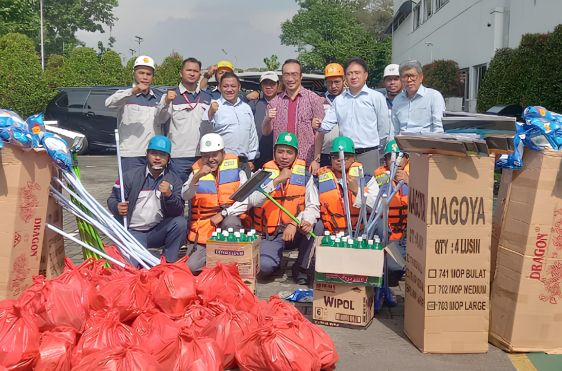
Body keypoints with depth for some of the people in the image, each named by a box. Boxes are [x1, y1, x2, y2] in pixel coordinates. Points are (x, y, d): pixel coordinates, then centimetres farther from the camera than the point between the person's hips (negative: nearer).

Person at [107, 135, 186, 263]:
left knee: (180, 223, -26)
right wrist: (117, 208, -21)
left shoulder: (174, 180, 1)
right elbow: (112, 199, 3)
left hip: (158, 232, 2)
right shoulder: (131, 176, -1)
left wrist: (169, 195, -28)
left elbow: (178, 212, -7)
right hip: (134, 232, -2)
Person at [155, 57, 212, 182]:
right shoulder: (171, 95, 3)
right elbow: (160, 118, -14)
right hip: (177, 156, -3)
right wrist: (166, 102, -30)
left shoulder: (207, 97, 15)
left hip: (202, 155, 4)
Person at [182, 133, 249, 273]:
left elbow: (246, 201, -8)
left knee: (230, 223, -38)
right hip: (204, 227, 2)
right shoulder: (197, 171, 2)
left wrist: (223, 214, -18)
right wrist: (197, 177, -29)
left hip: (230, 219, -2)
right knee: (192, 266, -10)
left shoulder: (236, 170, -2)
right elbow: (185, 196, -13)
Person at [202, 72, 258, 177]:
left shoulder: (246, 108, 16)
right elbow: (207, 130, -16)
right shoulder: (214, 107, -2)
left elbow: (252, 134, 20)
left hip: (243, 161, 5)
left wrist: (251, 159, 16)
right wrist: (210, 114, -34)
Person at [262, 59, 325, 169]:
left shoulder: (314, 99, 0)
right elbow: (266, 132, 10)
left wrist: (316, 160, -10)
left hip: (307, 163, -3)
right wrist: (268, 119, -11)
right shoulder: (275, 102, 10)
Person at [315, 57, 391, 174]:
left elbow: (384, 127, 3)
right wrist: (319, 126, -12)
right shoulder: (339, 100, 11)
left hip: (369, 153, -3)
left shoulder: (376, 97, 0)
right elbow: (328, 124, 9)